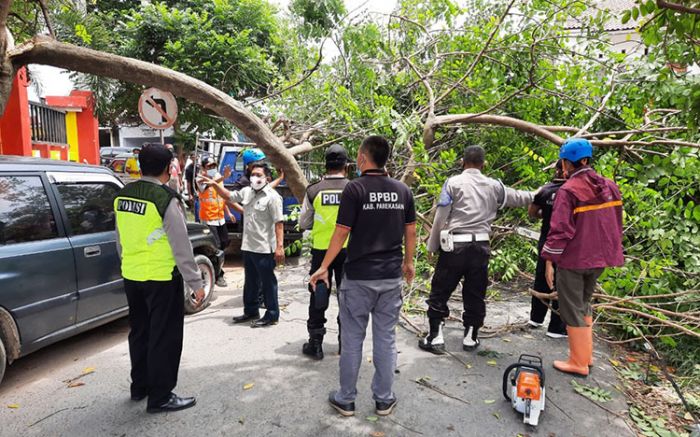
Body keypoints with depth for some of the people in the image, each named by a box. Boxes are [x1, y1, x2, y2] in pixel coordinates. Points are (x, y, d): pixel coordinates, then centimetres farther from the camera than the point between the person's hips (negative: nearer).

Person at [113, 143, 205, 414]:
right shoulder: (166, 199, -18)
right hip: (161, 279, -7)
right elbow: (181, 246, -18)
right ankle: (160, 397, 16)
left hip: (131, 276, 8)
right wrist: (196, 283, -12)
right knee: (165, 337, 5)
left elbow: (120, 239, 13)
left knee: (139, 331, 21)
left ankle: (139, 386, 36)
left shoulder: (123, 196, 3)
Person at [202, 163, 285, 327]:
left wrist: (280, 246, -23)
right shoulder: (246, 192, 9)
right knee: (250, 282, 19)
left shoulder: (272, 196, -13)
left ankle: (272, 315, 14)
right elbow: (229, 196, 25)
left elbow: (279, 223, -18)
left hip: (265, 249, -8)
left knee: (268, 282, 3)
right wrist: (215, 184, 12)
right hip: (248, 246, 8)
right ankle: (251, 311, 34)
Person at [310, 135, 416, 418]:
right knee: (386, 338, 13)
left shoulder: (355, 188, -11)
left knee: (352, 339, 9)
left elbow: (341, 233, -12)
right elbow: (410, 231, 8)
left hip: (358, 276, -4)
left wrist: (324, 267, -3)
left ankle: (346, 400, 21)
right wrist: (408, 262, 22)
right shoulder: (402, 190, 3)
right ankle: (384, 400, 24)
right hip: (391, 275, 4)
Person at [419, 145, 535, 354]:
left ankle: (435, 337, 10)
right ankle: (470, 337, 25)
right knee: (475, 295, 15)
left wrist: (432, 247, 3)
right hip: (480, 246, 3)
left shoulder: (453, 183, -2)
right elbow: (517, 197, 25)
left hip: (454, 245, -3)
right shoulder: (493, 186, 8)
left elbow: (440, 218, -6)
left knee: (439, 292, 7)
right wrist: (535, 195, 46)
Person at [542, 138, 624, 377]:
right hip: (599, 258, 7)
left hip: (573, 259, -7)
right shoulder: (609, 187, 5)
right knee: (584, 303, 23)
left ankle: (578, 363, 15)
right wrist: (610, 252, 22)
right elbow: (616, 224, 12)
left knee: (572, 309, 6)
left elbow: (560, 230, -19)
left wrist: (549, 260, -12)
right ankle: (586, 354, 31)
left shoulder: (568, 191, -17)